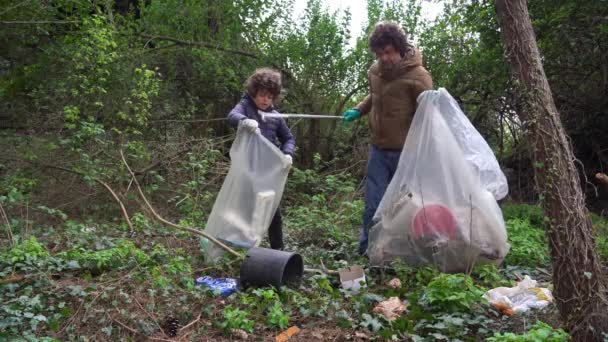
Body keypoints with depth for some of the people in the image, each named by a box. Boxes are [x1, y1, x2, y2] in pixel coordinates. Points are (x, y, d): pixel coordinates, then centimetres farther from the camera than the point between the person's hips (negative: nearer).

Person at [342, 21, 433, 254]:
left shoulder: (417, 76, -14)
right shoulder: (374, 71, 6)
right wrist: (358, 111, 8)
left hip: (406, 152, -5)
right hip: (379, 149, 5)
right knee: (373, 204, 6)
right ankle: (366, 253, 17)